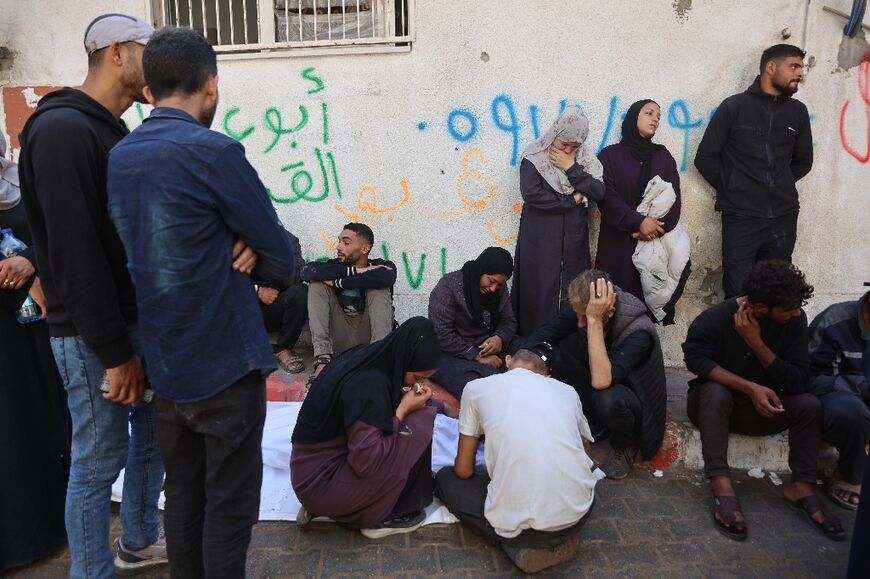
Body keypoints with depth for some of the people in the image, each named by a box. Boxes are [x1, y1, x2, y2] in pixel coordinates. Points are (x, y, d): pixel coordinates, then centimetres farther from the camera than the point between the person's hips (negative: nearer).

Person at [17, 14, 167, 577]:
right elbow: (76, 254, -21)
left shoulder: (114, 133, 13)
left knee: (153, 431, 18)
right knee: (101, 458, 3)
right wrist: (115, 352, -19)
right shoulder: (62, 129, -16)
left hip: (137, 318, 9)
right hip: (94, 334, -9)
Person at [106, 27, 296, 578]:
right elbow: (282, 259, -11)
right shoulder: (213, 151, -16)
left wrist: (236, 247, 1)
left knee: (182, 493, 18)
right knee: (230, 506, 6)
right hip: (226, 363, -7)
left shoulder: (117, 157, 7)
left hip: (164, 365, 7)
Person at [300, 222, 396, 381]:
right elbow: (308, 271, -17)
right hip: (339, 341, 2)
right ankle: (323, 357, -29)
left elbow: (385, 278, -27)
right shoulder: (336, 266, 6)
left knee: (379, 288, -19)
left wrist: (337, 282, -19)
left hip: (368, 337, -2)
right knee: (317, 283, -10)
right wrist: (355, 271, -20)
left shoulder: (382, 266, 0)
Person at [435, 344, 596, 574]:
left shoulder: (477, 387, 5)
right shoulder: (567, 391, 13)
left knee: (446, 479, 23)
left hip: (521, 523, -4)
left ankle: (519, 545, 7)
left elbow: (463, 471, 9)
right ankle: (560, 539, 14)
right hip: (580, 513, 4)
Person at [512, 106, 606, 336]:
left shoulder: (585, 158, 8)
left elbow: (599, 191, -4)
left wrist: (571, 168, -13)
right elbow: (532, 195, -17)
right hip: (540, 238, -4)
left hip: (574, 237, 4)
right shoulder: (534, 158, -4)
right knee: (540, 290, -4)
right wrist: (572, 200, -7)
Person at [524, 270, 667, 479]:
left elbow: (601, 381, -45)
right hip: (594, 390, 5)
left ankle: (625, 445, -4)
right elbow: (539, 339, -15)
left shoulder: (638, 332, -32)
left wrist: (594, 321, -45)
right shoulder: (581, 309, -17)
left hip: (629, 403, -5)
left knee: (608, 398, -40)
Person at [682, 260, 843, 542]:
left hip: (760, 408, 3)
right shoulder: (714, 319, -22)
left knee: (809, 404, -20)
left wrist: (756, 343, -26)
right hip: (712, 404, -3)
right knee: (715, 391, -35)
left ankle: (801, 486, -10)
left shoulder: (795, 320, -12)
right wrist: (750, 388, -32)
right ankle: (721, 484, -37)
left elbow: (799, 382, -15)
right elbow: (697, 359, -23)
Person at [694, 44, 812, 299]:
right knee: (738, 294, -4)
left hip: (784, 217, 4)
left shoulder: (798, 111, 11)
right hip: (741, 218, -4)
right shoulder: (734, 106, 1)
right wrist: (731, 190, 4)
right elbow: (705, 157, 1)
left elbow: (803, 161, 22)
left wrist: (780, 187, 13)